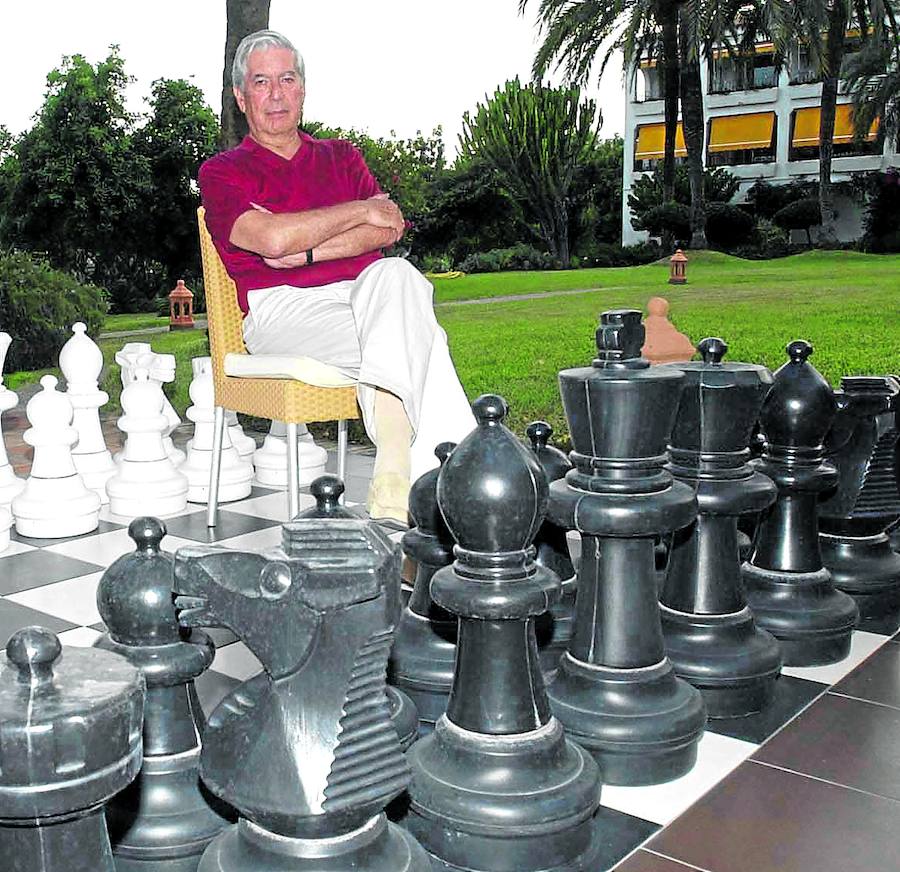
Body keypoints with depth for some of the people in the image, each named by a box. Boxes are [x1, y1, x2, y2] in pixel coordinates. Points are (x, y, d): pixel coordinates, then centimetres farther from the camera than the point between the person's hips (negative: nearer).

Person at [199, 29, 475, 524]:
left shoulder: (341, 157, 26)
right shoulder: (222, 173, 13)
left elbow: (388, 229, 6)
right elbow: (271, 238, -9)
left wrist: (306, 249, -8)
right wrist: (360, 210, -1)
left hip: (363, 292, 3)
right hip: (280, 308, -3)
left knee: (395, 274, -36)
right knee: (417, 338, -32)